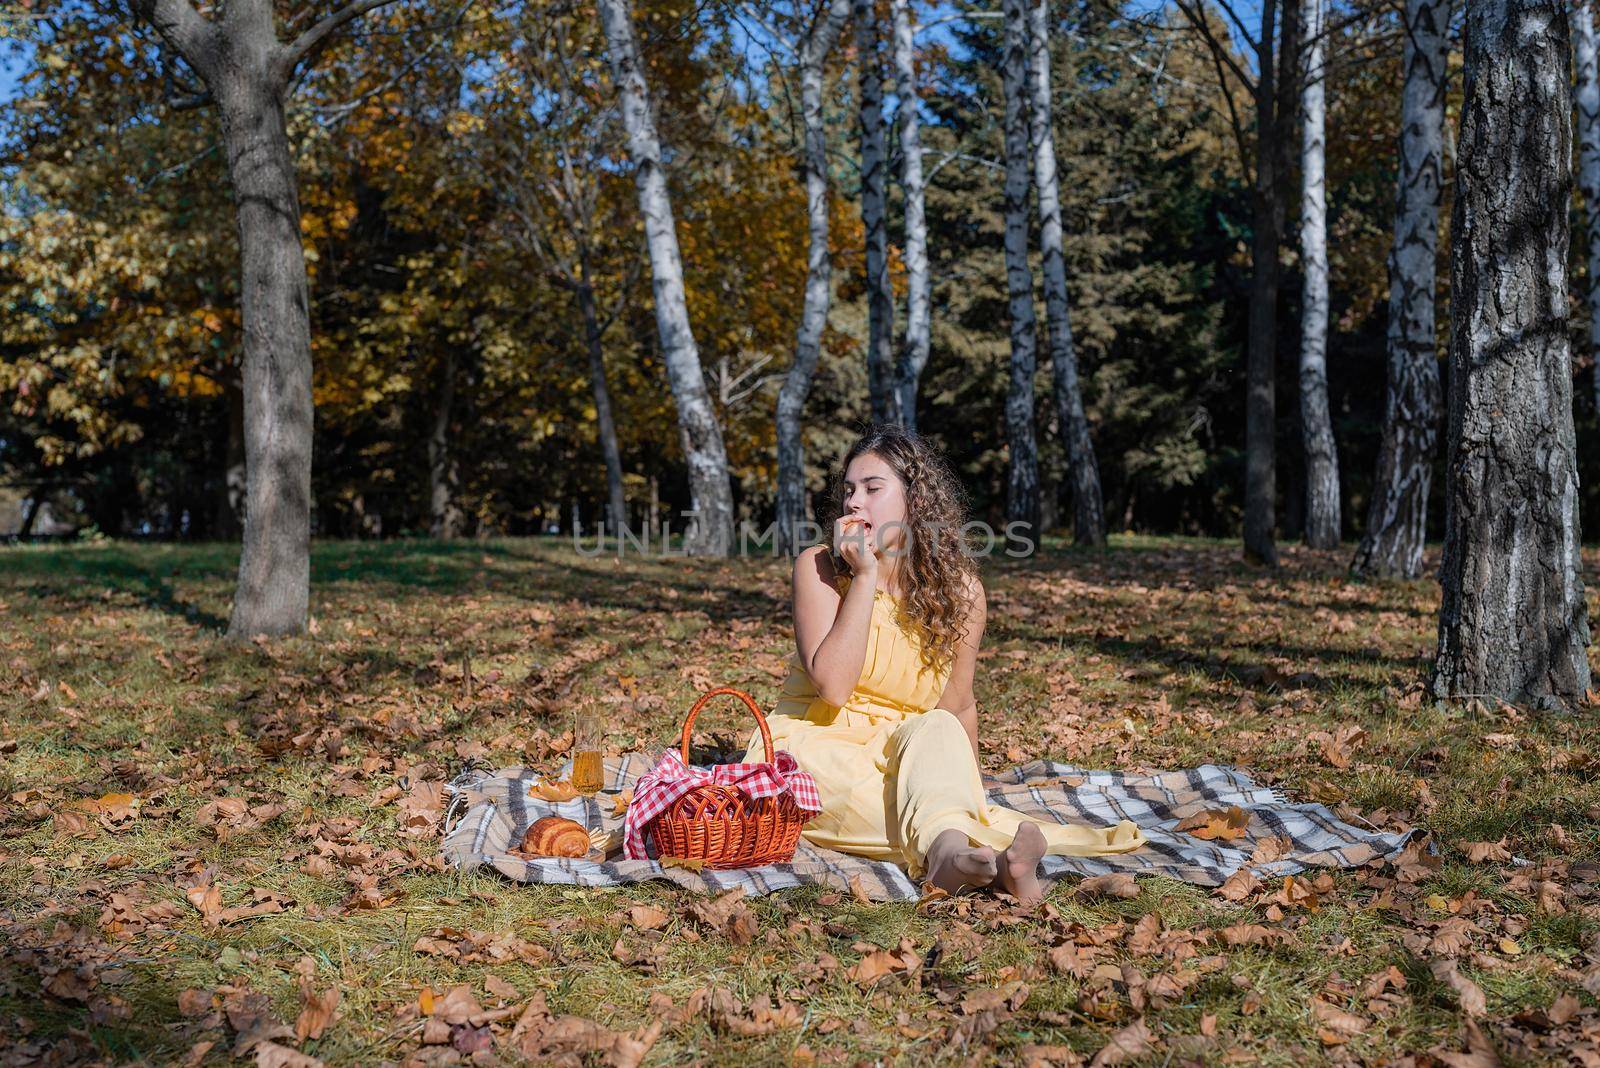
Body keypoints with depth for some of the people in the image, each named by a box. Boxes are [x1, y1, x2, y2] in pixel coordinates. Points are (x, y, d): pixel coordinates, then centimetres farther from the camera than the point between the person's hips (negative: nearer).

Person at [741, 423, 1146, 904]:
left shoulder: (959, 589, -1)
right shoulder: (820, 568, -7)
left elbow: (959, 708, 9)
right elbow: (833, 686, -19)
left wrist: (969, 792, 4)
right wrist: (865, 577, -19)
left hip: (904, 755, 2)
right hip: (813, 751, -2)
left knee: (933, 728, -33)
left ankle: (949, 853, -57)